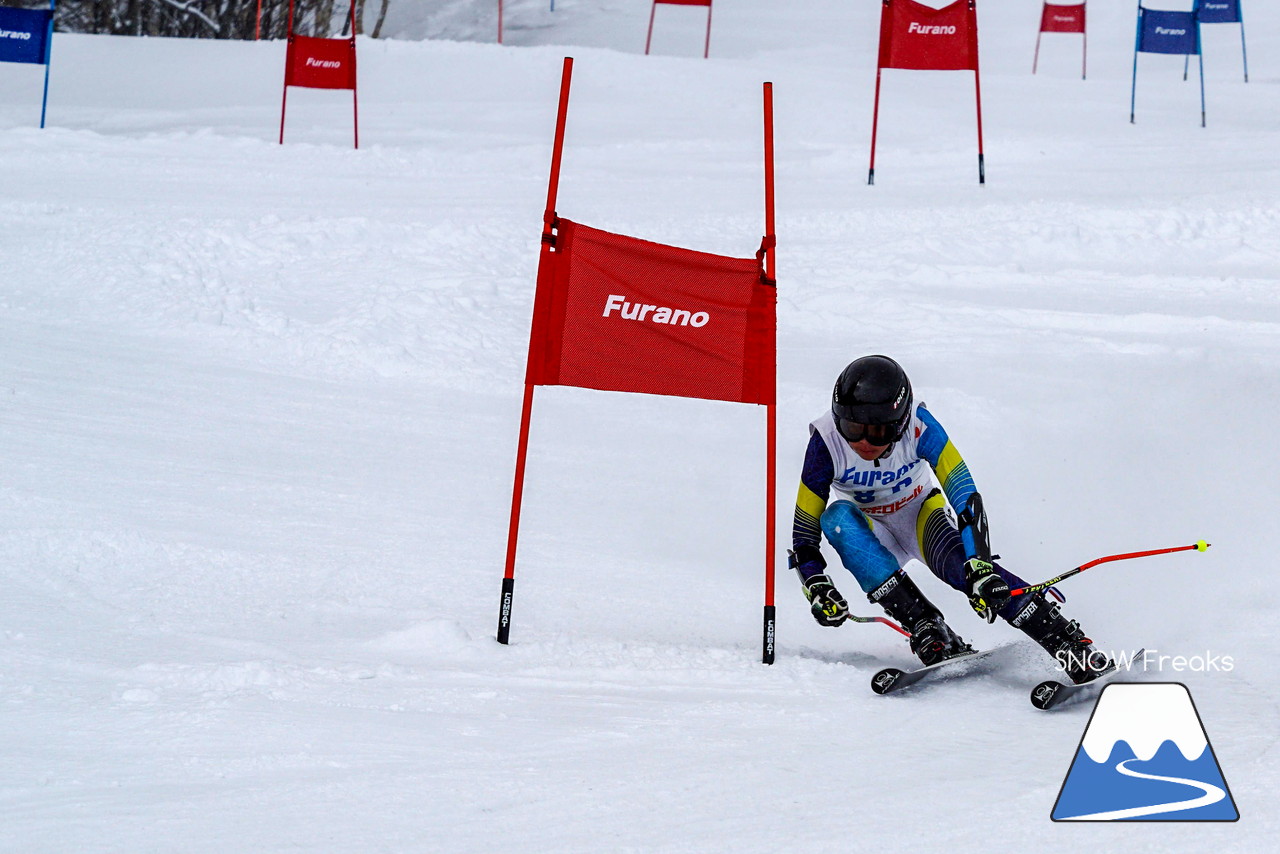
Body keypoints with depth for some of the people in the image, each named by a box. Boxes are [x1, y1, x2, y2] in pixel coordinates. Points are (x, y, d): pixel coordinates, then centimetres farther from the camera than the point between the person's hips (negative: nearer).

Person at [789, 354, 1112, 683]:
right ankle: (925, 628, -33)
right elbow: (805, 531, -20)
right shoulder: (827, 442, -27)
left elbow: (965, 497, -33)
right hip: (872, 532, 2)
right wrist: (816, 588, -35)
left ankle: (1068, 642, -35)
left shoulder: (918, 425, -30)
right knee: (838, 517, -32)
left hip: (923, 513, -2)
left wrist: (977, 565, -45)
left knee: (960, 561, -33)